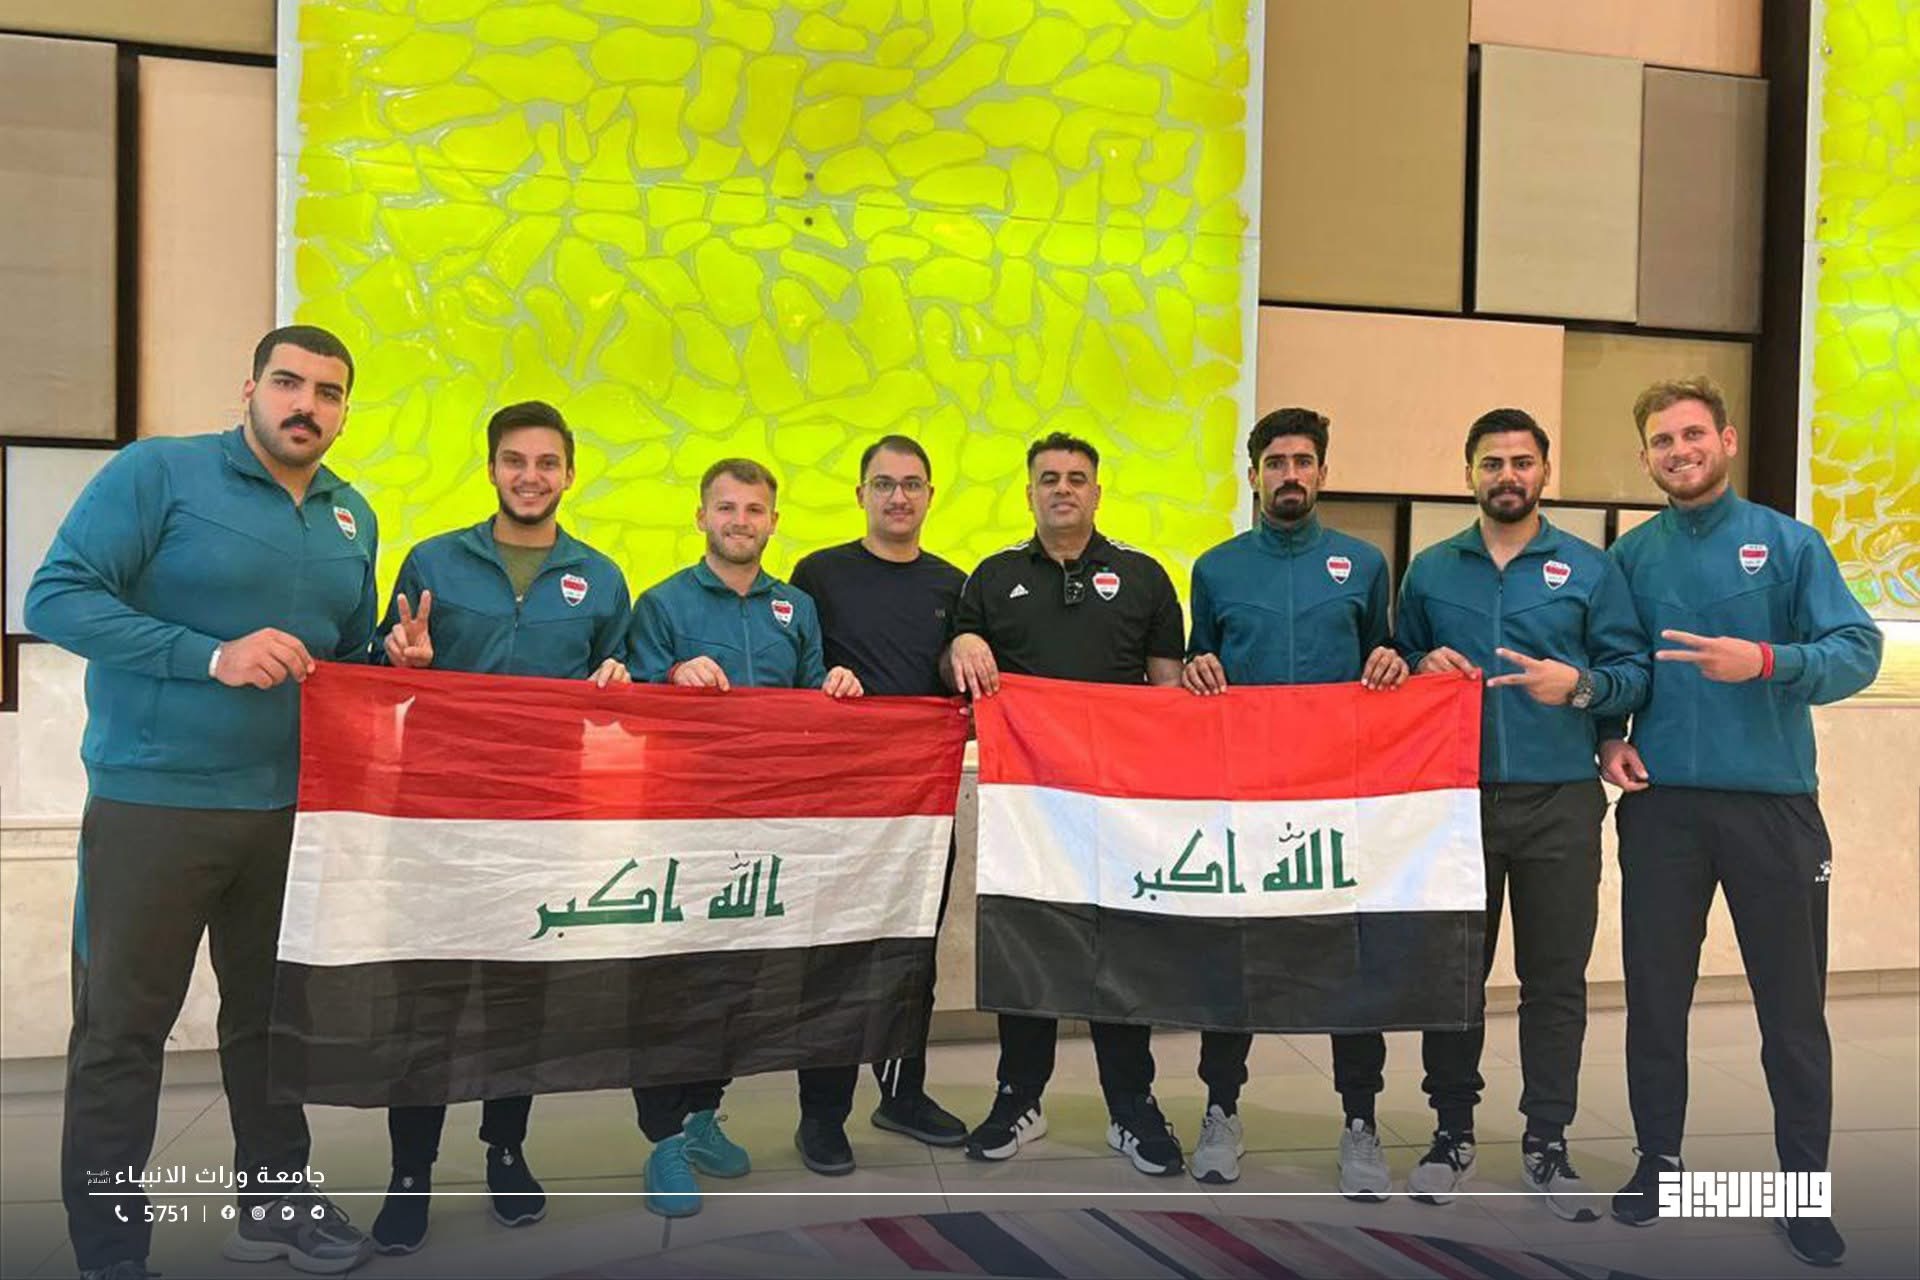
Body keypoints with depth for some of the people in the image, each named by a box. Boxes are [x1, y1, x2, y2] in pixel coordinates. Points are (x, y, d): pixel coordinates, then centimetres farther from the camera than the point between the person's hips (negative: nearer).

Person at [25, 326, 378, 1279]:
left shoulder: (353, 518, 11)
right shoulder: (158, 471, -8)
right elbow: (55, 599, -14)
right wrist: (210, 656, -23)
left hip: (292, 807, 6)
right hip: (151, 801, -5)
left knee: (274, 1012, 17)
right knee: (122, 1028, 3)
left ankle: (276, 1199, 32)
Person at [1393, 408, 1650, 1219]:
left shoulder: (1589, 568, 5)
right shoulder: (1430, 570, 10)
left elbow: (1634, 672, 2)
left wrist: (1580, 685, -17)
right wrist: (1420, 667, -6)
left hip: (1559, 802, -1)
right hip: (1455, 797, 1)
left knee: (1556, 978, 4)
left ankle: (1547, 1144, 17)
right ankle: (1453, 1132, 21)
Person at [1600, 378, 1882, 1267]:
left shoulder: (1788, 544, 0)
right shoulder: (1627, 557, 6)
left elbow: (1857, 651, -8)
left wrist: (1765, 661, -25)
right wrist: (1607, 740, -3)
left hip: (1774, 801, -1)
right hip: (1660, 803, 2)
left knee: (1793, 1004, 7)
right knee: (1655, 994, 10)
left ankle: (1805, 1189, 22)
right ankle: (1658, 1161, 26)